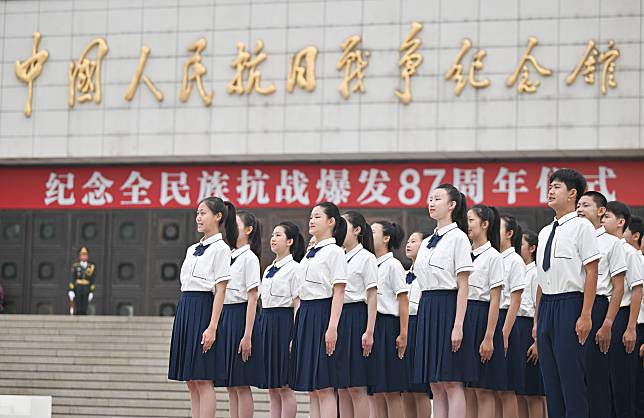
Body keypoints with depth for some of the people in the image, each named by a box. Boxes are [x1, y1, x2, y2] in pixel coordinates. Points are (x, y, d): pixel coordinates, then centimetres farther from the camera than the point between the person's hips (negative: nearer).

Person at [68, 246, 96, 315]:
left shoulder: (92, 267, 4)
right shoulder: (75, 266, -1)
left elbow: (93, 281, 5)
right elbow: (72, 279, -3)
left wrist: (91, 292, 0)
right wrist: (71, 291, -10)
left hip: (86, 291, 2)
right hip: (77, 290, -2)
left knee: (84, 310, -1)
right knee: (78, 310, -4)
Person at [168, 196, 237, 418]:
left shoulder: (220, 248, -6)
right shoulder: (193, 249, 18)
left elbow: (220, 291, -12)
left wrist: (212, 327, -18)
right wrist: (182, 320, 14)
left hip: (203, 309, -8)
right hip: (185, 310, 8)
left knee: (202, 379, -8)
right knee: (191, 381, 7)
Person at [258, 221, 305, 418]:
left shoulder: (294, 268, -6)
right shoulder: (269, 270, 17)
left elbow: (297, 304, -11)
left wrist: (294, 336, -16)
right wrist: (263, 328, 14)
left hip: (283, 323, -8)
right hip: (266, 323, 8)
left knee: (284, 387, -4)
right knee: (272, 388, 8)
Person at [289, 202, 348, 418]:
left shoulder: (334, 252, -6)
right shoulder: (309, 254, 18)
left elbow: (338, 292, -13)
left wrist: (332, 327, -20)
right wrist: (297, 329, 16)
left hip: (322, 316, -8)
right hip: (305, 317, 8)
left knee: (324, 386, -9)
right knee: (311, 389, 6)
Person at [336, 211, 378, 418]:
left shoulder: (366, 258, -4)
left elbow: (372, 296, -9)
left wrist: (369, 331, -15)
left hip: (356, 318, -7)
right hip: (338, 318, 7)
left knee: (356, 387, -7)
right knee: (341, 389, 5)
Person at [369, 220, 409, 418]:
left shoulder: (393, 265, -5)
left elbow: (403, 301, -9)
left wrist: (403, 333, -15)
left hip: (387, 325, -7)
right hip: (370, 326, 7)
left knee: (391, 391, -6)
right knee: (377, 393, 6)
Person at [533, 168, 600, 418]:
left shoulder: (581, 226, -4)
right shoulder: (545, 232, 17)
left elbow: (591, 272, -9)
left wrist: (585, 315, -16)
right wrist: (538, 320, 16)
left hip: (569, 303, -7)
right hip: (546, 305, 7)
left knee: (571, 377, -8)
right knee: (550, 379, 7)